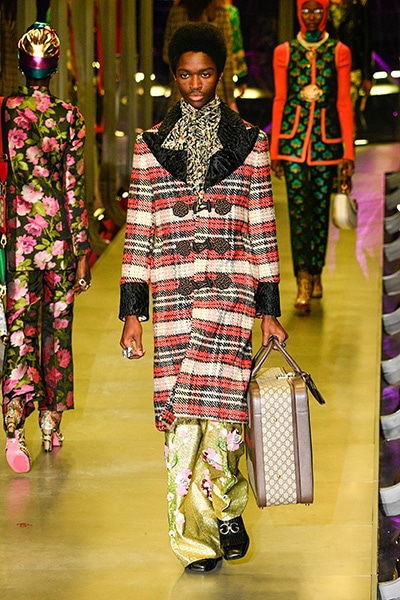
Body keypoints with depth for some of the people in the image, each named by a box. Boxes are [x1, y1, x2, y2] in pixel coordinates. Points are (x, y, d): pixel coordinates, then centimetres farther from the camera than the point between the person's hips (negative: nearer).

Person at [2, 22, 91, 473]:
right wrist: (81, 252, 2)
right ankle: (51, 426, 22)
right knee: (57, 328, 13)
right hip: (58, 235, 0)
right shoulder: (69, 117, -4)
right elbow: (75, 190, -3)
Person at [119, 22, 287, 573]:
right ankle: (196, 541, 11)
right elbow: (138, 232, 8)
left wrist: (268, 310, 5)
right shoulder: (151, 145, 9)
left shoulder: (248, 143, 7)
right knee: (180, 416, 1)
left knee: (215, 408, -13)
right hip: (171, 295, 2)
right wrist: (132, 312, 3)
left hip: (230, 290, -1)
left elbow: (262, 231, 7)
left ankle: (225, 508, 13)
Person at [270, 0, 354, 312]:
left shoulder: (339, 52, 4)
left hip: (327, 138, 0)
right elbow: (279, 100, 7)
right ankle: (304, 282, -12)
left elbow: (344, 102, 3)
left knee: (321, 207, 5)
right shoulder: (284, 52, 6)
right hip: (293, 137, 0)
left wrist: (348, 149, 0)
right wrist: (274, 148, 5)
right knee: (298, 207, -8)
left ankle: (316, 274, 19)